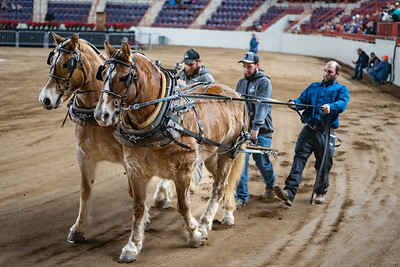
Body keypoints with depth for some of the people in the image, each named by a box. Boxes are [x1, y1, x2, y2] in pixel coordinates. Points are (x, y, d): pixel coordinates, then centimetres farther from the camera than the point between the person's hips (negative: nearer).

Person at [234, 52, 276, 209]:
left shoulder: (264, 82, -7)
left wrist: (256, 126, -29)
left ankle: (270, 184, 39)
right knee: (241, 162, -5)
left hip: (261, 131, -4)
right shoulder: (241, 83, 13)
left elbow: (262, 106, -19)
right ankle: (241, 197, 0)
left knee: (262, 162, 8)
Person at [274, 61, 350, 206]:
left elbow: (342, 104, -11)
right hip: (308, 130, 3)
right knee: (299, 159, -10)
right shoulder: (313, 87, 23)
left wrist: (330, 107, -33)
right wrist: (295, 103, -14)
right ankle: (289, 193, -19)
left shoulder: (341, 89, 9)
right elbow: (302, 99, 10)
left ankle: (321, 193, 26)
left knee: (323, 165, 5)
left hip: (326, 133, -2)